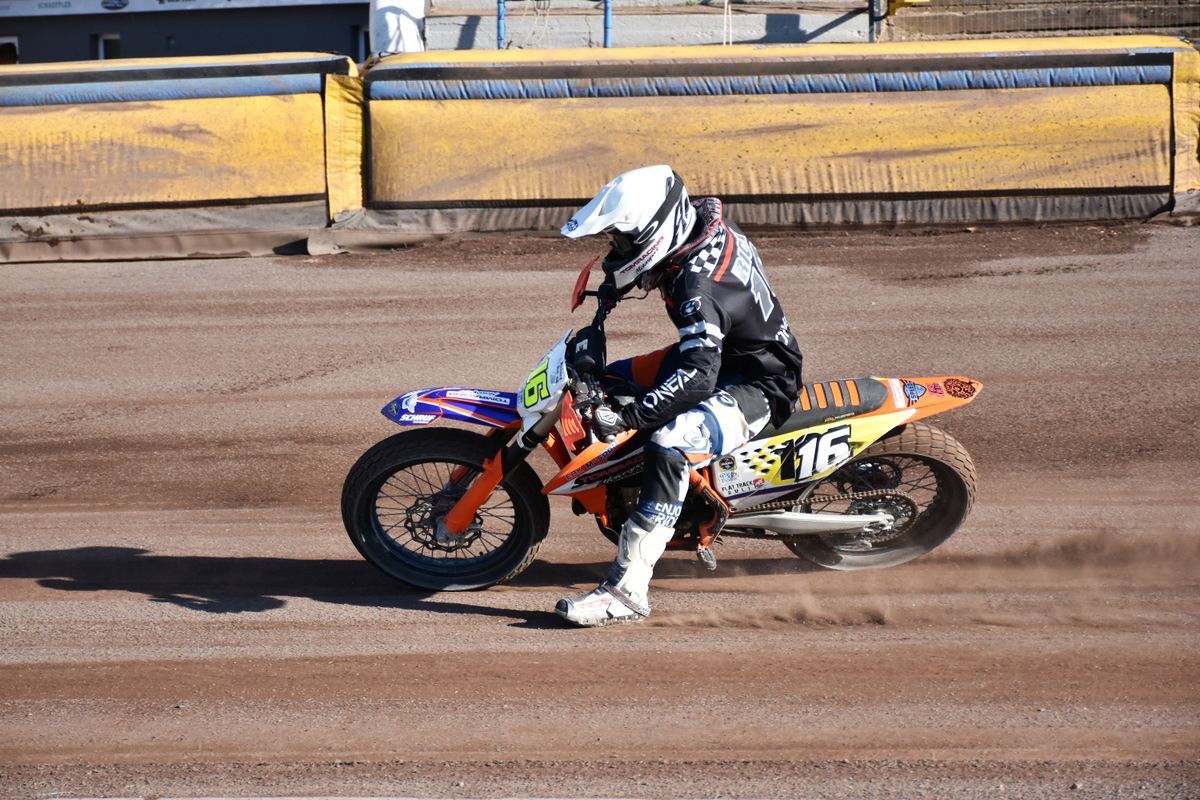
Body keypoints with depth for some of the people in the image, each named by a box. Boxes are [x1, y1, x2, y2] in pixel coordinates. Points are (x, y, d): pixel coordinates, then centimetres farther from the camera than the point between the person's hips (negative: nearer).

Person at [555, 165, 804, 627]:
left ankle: (627, 591, -37)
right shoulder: (702, 222, -6)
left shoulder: (699, 284, -33)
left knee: (668, 448, -36)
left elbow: (698, 377, -41)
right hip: (720, 353, 11)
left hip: (756, 386, -11)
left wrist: (627, 418, -43)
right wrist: (620, 283, 15)